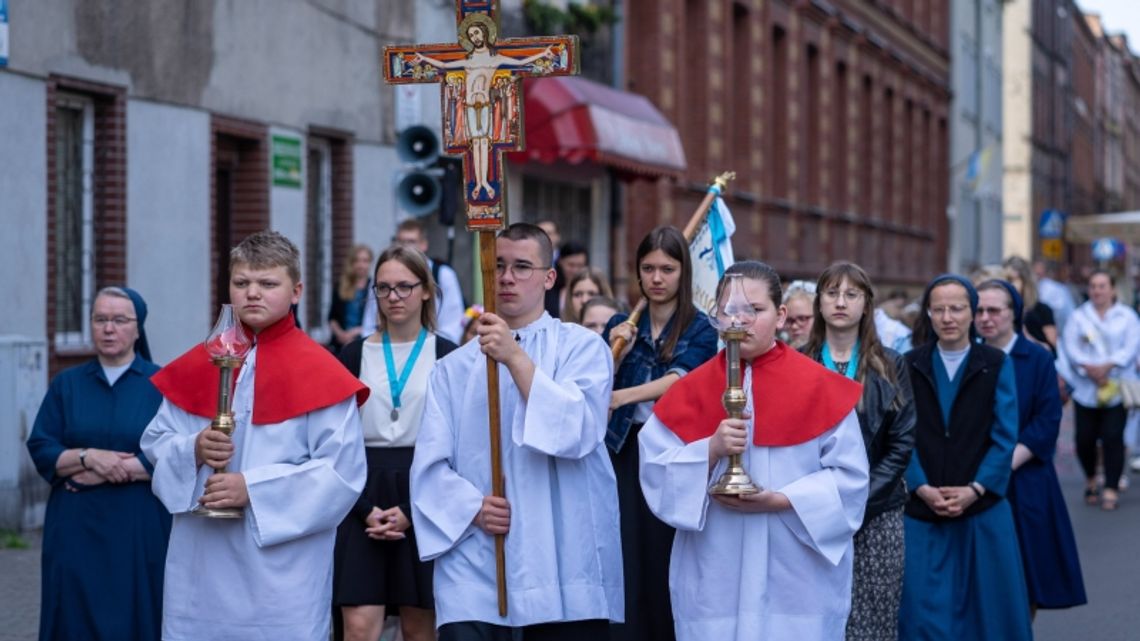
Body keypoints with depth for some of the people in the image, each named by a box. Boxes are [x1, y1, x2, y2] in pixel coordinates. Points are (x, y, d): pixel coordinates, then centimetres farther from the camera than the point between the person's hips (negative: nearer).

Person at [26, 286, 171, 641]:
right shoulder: (66, 384, 9)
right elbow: (41, 451, 2)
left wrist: (105, 471, -13)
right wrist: (90, 457, -16)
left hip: (141, 532, -2)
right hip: (76, 531, 2)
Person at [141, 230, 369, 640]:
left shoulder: (319, 375, -5)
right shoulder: (197, 366, 9)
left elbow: (343, 471, -11)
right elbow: (156, 441, 12)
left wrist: (253, 487, -17)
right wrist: (193, 450, -11)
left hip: (280, 570, -4)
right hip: (200, 566, 4)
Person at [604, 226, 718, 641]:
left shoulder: (699, 329, 0)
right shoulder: (620, 325, 11)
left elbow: (677, 381, -18)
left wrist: (621, 396, -32)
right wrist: (615, 355, -12)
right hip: (624, 451, 3)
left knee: (666, 559, -3)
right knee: (624, 559, -2)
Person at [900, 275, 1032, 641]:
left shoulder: (996, 365, 3)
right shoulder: (910, 366, 5)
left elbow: (1005, 437, -2)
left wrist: (974, 490, -12)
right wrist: (922, 488, -12)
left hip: (982, 510, 0)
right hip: (922, 513, 1)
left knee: (987, 609, 5)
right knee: (925, 609, 0)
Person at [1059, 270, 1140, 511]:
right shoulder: (1078, 317, 10)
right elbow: (1069, 346, -2)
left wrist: (1108, 366, -17)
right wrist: (1089, 368, -17)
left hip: (1117, 389, -1)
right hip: (1086, 388, 1)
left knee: (1113, 437, -9)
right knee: (1085, 439, 1)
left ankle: (1111, 489, -4)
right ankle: (1090, 479, 27)